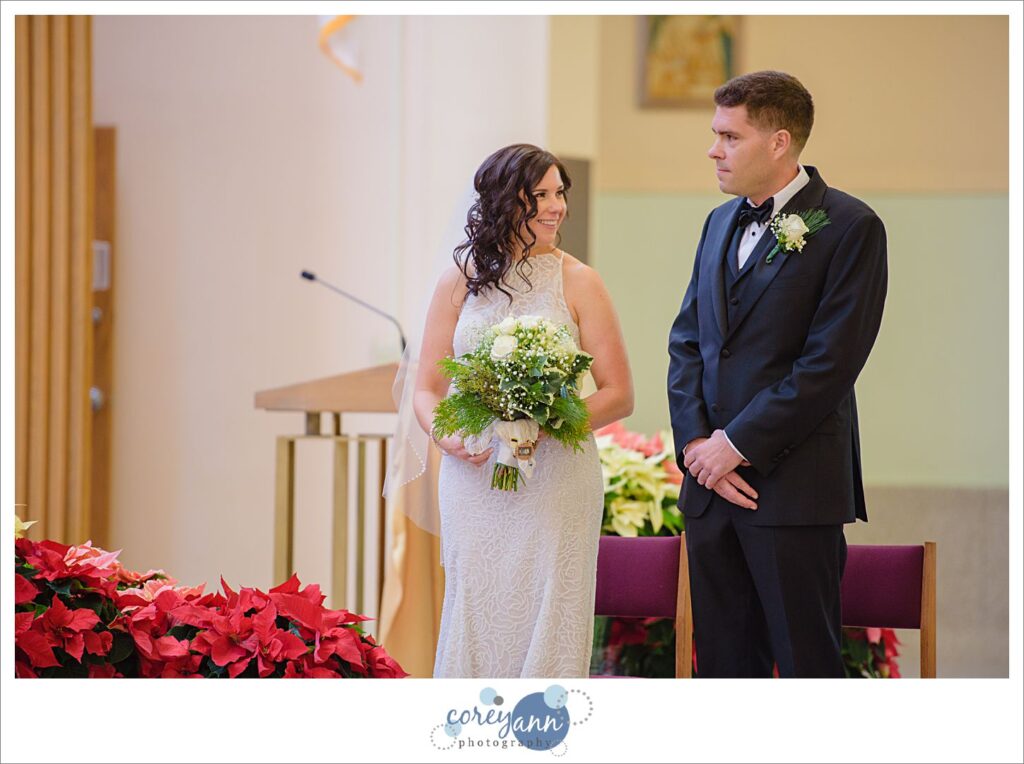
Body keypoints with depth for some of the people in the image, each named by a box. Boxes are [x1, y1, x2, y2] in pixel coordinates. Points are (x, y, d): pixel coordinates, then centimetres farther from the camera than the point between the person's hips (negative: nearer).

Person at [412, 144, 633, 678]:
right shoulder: (460, 281, 7)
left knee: (546, 624, -2)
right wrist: (449, 437, -12)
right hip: (474, 483, 2)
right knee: (475, 620, 3)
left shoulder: (577, 282, 1)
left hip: (556, 484, -2)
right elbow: (426, 390, 10)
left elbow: (619, 394, 0)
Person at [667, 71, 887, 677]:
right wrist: (696, 443, -2)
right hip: (711, 476, 7)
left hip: (794, 485, -6)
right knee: (723, 658, 8)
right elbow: (687, 340, 13)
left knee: (807, 660, -2)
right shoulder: (721, 223, 16)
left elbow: (831, 362, -13)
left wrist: (739, 445, -13)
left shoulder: (849, 226, -7)